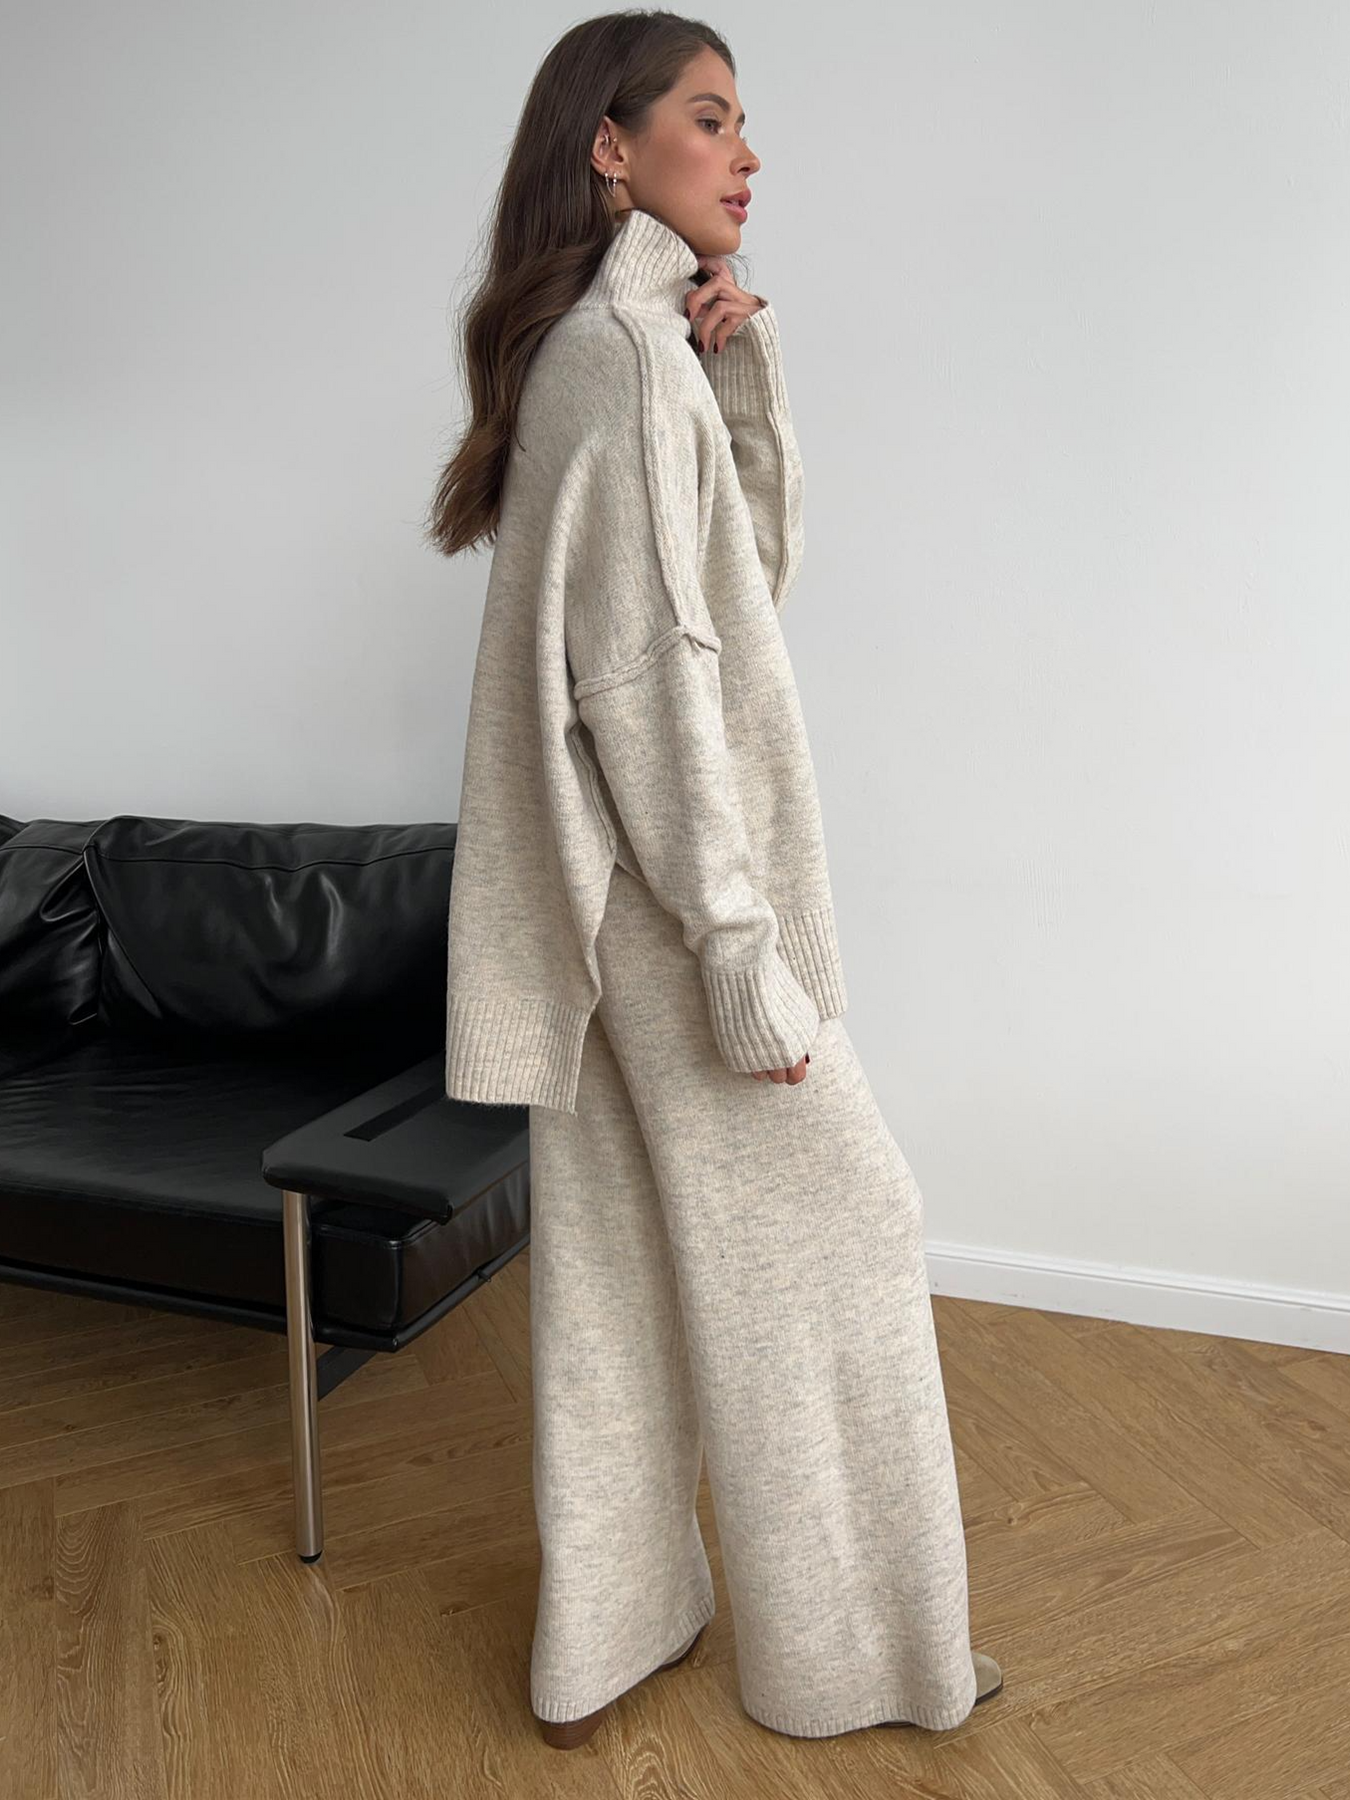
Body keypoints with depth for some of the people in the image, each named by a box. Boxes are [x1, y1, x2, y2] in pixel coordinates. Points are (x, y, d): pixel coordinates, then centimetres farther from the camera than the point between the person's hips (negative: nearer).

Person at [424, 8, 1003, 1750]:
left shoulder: (622, 347, 16)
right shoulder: (624, 355, -14)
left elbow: (757, 572, 16)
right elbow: (648, 673, -21)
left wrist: (745, 376, 3)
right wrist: (743, 954, -20)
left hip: (613, 893, 9)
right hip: (670, 883, -9)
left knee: (620, 1261, 14)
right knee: (829, 1227, 5)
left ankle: (600, 1641, 31)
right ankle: (851, 1657, 24)